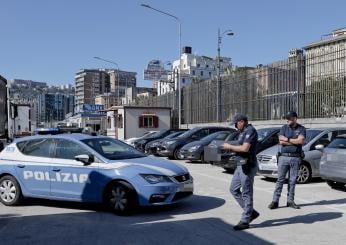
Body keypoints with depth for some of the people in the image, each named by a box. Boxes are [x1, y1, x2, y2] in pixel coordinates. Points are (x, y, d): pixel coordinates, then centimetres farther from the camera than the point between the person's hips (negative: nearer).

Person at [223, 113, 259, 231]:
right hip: (241, 165, 11)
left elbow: (245, 148, -26)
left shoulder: (250, 131, -15)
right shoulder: (243, 132, 16)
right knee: (234, 189, 14)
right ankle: (251, 212, 21)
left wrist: (230, 147, -15)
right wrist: (231, 147, 6)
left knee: (246, 193, -2)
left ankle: (245, 221, 6)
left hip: (248, 166, -11)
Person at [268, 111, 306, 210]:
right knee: (280, 179, -1)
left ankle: (290, 201, 15)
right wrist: (295, 141, -8)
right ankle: (275, 201, 0)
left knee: (292, 180, 6)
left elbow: (301, 141, -13)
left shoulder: (301, 129, 4)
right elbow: (281, 141, -7)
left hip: (295, 158, 0)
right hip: (284, 156, 0)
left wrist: (287, 139, -8)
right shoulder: (284, 128, 7)